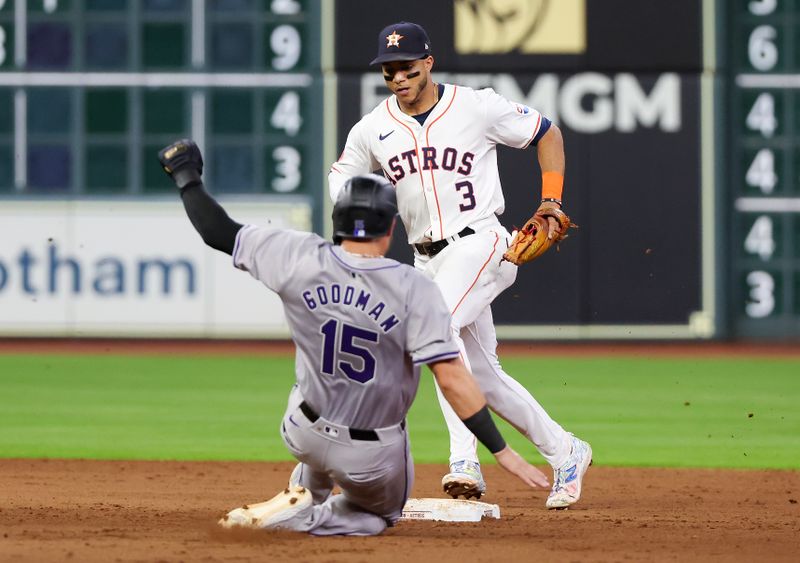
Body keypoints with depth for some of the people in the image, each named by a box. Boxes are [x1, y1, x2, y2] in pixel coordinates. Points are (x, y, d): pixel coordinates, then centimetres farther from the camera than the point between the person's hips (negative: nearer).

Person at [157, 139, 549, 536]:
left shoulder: (301, 259, -15)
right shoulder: (412, 289, -23)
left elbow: (220, 233, -5)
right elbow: (451, 378, -27)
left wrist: (186, 177, 13)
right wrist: (501, 451, -23)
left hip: (304, 434, 5)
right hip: (374, 457, -5)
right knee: (379, 515, 24)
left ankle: (304, 496, 28)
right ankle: (302, 517, -4)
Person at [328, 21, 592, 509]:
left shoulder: (478, 108, -6)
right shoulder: (373, 129, 5)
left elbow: (547, 133, 6)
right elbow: (339, 183, 13)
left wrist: (551, 203, -2)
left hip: (480, 244, -6)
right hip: (429, 261, 6)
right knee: (483, 375, 9)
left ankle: (465, 460, -35)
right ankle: (565, 454, 27)